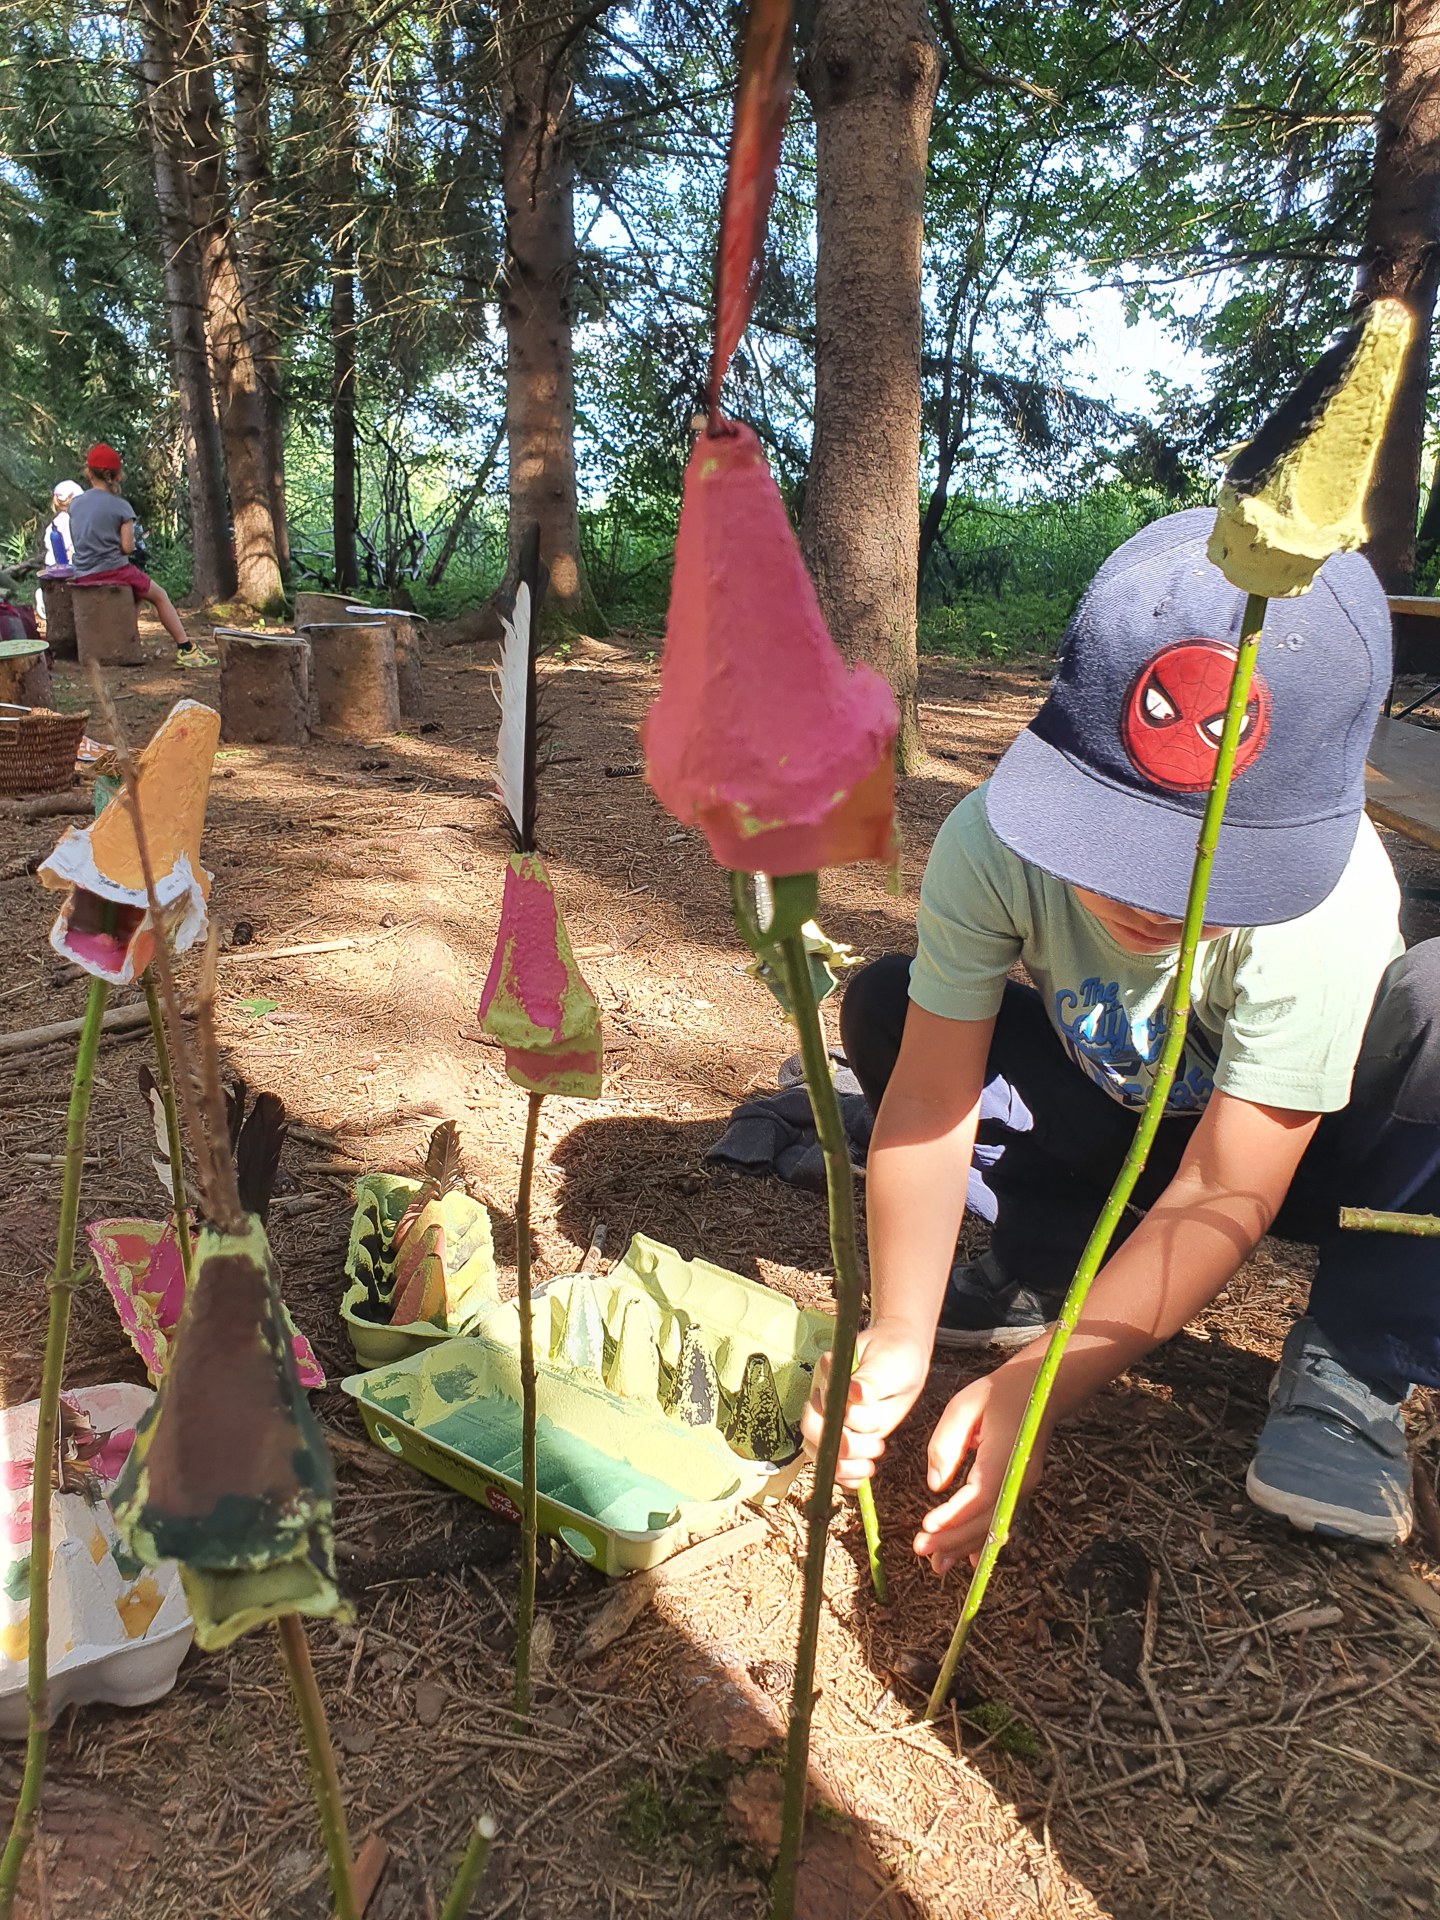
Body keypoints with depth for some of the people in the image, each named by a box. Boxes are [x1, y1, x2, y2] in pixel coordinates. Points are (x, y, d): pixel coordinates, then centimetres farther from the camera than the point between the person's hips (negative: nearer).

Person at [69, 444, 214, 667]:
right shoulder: (121, 506, -7)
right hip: (114, 571, -6)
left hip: (82, 576, 6)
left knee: (135, 594, 31)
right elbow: (127, 547, -11)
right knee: (159, 596, 12)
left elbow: (79, 541, 16)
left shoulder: (75, 504, 8)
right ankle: (186, 649, 6)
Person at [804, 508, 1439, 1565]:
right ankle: (1049, 1265, -2)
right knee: (885, 1007, -20)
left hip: (1295, 1151, -2)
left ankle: (1348, 1368, -16)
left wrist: (1036, 1386, -41)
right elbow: (930, 1093, -29)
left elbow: (1222, 1197, -33)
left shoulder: (1327, 897, -35)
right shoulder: (995, 840, -29)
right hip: (1112, 1124, 3)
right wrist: (898, 1340, -38)